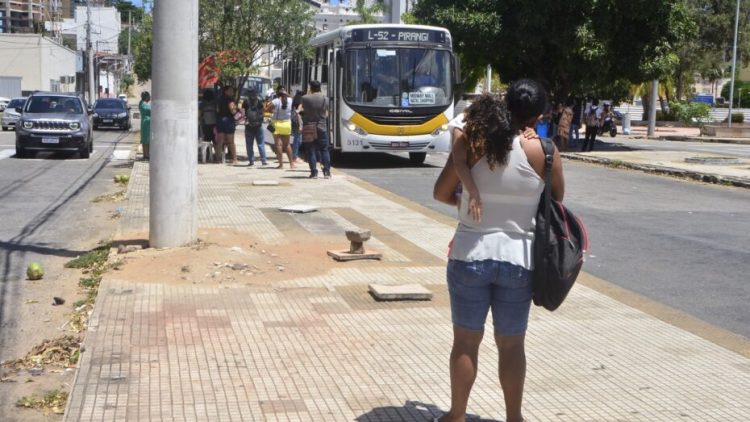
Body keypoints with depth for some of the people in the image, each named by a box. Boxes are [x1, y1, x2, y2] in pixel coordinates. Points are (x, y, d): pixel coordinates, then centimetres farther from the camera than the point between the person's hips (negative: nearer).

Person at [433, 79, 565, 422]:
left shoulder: (473, 144, -7)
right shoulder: (543, 151, -7)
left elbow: (441, 193, -3)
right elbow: (556, 202, 5)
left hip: (470, 256, 0)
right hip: (518, 259, 0)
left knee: (466, 341, 12)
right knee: (511, 344, 14)